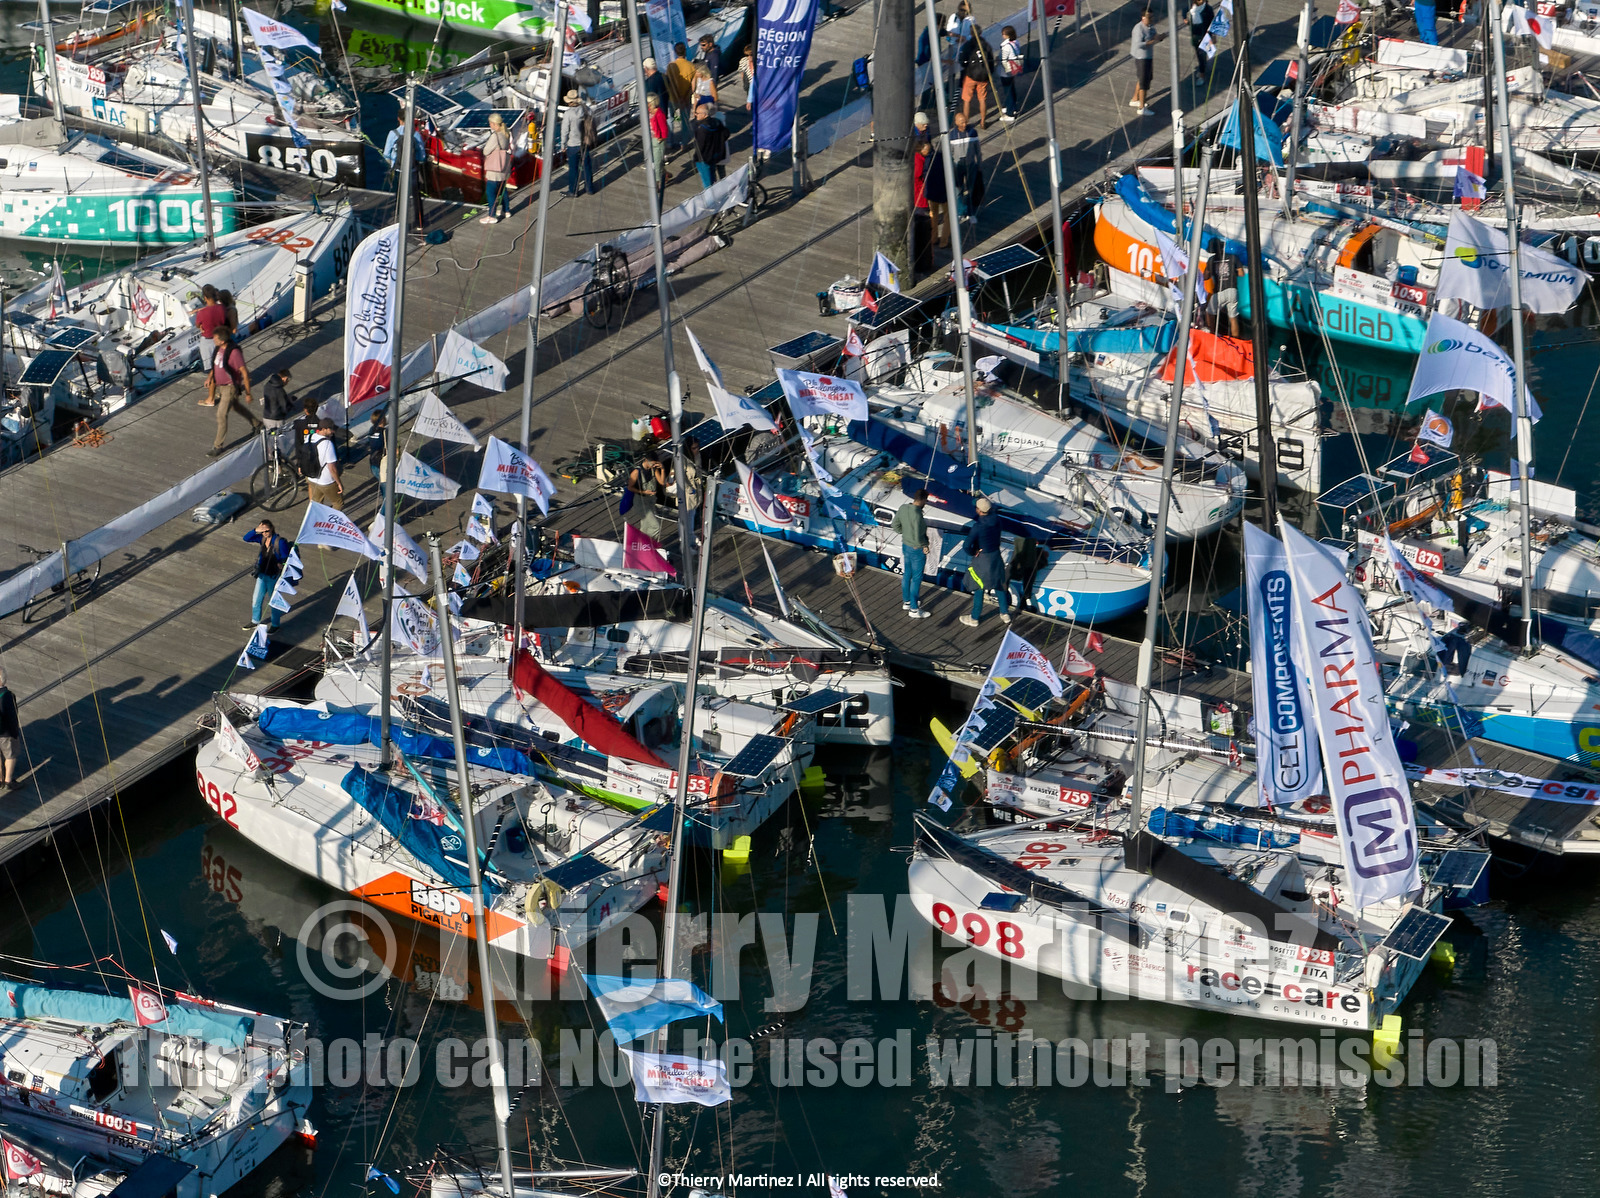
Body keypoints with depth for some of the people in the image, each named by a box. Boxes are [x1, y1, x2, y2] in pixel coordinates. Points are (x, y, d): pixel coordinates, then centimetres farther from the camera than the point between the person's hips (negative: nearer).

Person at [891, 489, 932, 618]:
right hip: (917, 550, -8)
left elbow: (895, 526, 6)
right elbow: (918, 538, -31)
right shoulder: (917, 515, -31)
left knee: (907, 575, 23)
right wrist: (925, 544, -12)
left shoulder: (903, 508, -7)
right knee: (916, 579, 6)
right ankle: (914, 610, 17)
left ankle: (906, 602, 41)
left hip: (906, 546, 8)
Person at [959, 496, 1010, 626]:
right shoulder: (996, 520, -11)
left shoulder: (977, 526, -28)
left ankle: (974, 618, 23)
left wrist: (972, 553, -8)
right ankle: (1005, 613, 34)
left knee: (979, 588, 9)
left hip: (982, 558, -6)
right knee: (999, 585, 22)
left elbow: (967, 545, -25)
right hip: (996, 555, 6)